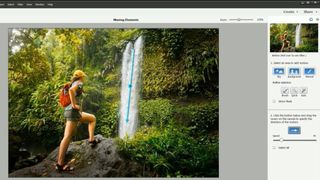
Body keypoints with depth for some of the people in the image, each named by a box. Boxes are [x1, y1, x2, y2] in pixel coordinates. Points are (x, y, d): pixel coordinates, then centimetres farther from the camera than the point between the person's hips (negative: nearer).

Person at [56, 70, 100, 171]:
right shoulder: (79, 83, -6)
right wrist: (74, 105, -22)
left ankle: (92, 140, 11)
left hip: (69, 110, 9)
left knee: (92, 118, 19)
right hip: (73, 111, -9)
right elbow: (71, 90, -28)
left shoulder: (73, 84, 20)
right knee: (67, 137, -8)